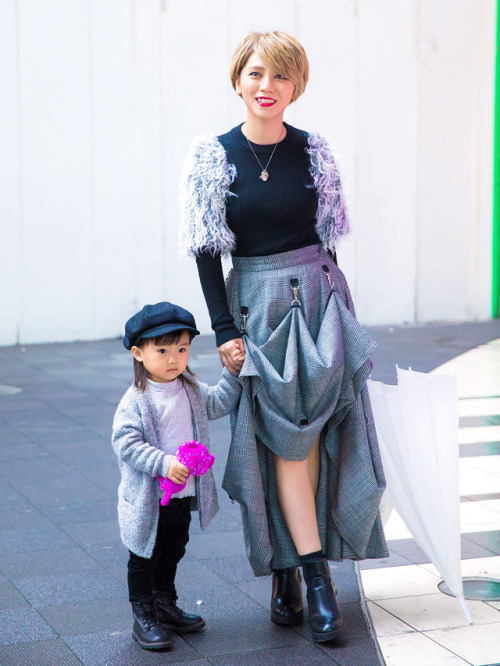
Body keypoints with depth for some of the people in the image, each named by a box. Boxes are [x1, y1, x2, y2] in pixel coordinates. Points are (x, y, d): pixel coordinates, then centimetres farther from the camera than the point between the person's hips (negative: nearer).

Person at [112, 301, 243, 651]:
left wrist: (233, 374, 2)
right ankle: (144, 617, 16)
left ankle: (165, 606, 37)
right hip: (148, 498, -7)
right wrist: (162, 464, -30)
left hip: (184, 495, 7)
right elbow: (126, 443, -22)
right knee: (145, 557, 5)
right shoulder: (135, 400, -18)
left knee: (172, 552, 21)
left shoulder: (192, 390, 3)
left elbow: (218, 404, 15)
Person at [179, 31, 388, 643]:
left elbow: (326, 238, 10)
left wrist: (332, 308, 10)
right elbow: (205, 250, -3)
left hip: (318, 299, 2)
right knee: (289, 437, -5)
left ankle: (284, 566, 13)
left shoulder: (313, 152, 3)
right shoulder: (213, 156, -3)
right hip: (257, 305, -2)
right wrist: (224, 329, -8)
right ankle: (316, 578, -4)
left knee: (309, 437, 0)